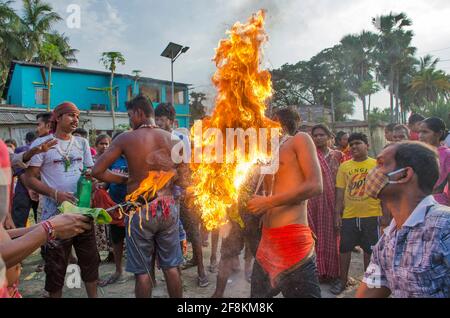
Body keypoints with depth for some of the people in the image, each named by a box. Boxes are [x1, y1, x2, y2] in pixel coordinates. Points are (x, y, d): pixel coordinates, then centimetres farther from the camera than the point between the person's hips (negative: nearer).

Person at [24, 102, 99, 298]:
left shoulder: (82, 143, 9)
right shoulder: (41, 144, -4)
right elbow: (29, 179, -6)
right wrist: (55, 194, -19)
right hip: (55, 215, -4)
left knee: (90, 260, 13)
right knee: (55, 266, 8)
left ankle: (93, 296, 30)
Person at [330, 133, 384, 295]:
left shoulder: (376, 165, -2)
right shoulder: (344, 166, 2)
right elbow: (340, 192, 3)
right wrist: (338, 214, 0)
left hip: (372, 215, -1)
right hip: (349, 215, 2)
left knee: (369, 249, 12)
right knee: (344, 248, 9)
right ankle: (343, 280, 26)